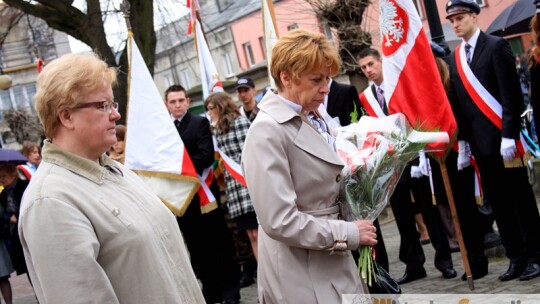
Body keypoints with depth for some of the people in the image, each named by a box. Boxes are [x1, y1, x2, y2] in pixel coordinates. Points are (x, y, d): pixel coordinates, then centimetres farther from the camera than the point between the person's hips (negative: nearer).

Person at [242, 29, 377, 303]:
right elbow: (279, 221, -24)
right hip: (303, 274, -8)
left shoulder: (311, 120, 9)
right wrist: (349, 233, -17)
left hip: (331, 261, 8)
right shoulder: (267, 132, -19)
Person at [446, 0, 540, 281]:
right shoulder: (455, 57, 12)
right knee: (497, 200, 8)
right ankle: (516, 257, 15)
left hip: (503, 137, -6)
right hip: (479, 142, 6)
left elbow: (511, 94, -11)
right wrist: (462, 142, 10)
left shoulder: (496, 46, -6)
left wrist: (508, 136, -16)